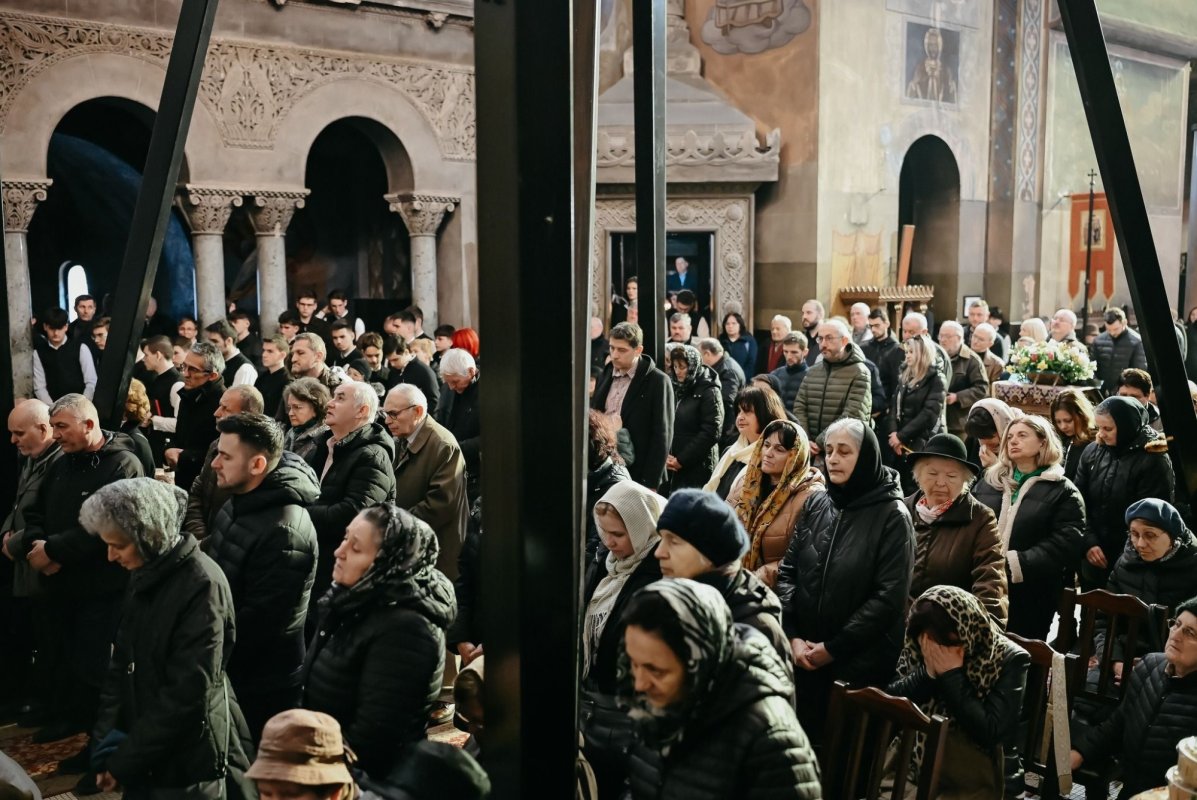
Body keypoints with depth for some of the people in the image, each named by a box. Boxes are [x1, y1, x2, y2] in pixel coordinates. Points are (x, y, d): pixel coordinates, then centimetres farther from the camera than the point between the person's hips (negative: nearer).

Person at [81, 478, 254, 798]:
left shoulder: (202, 586, -21)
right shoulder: (145, 576, 4)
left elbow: (186, 693, -21)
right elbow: (121, 664, 9)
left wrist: (124, 760, -15)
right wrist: (107, 738, -1)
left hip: (186, 761, -7)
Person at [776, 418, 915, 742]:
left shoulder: (892, 516, -9)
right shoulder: (817, 508, 6)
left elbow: (890, 596, -15)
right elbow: (787, 572, 6)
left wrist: (834, 647, -14)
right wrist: (792, 636, -7)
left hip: (860, 662, -4)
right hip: (805, 657, 4)